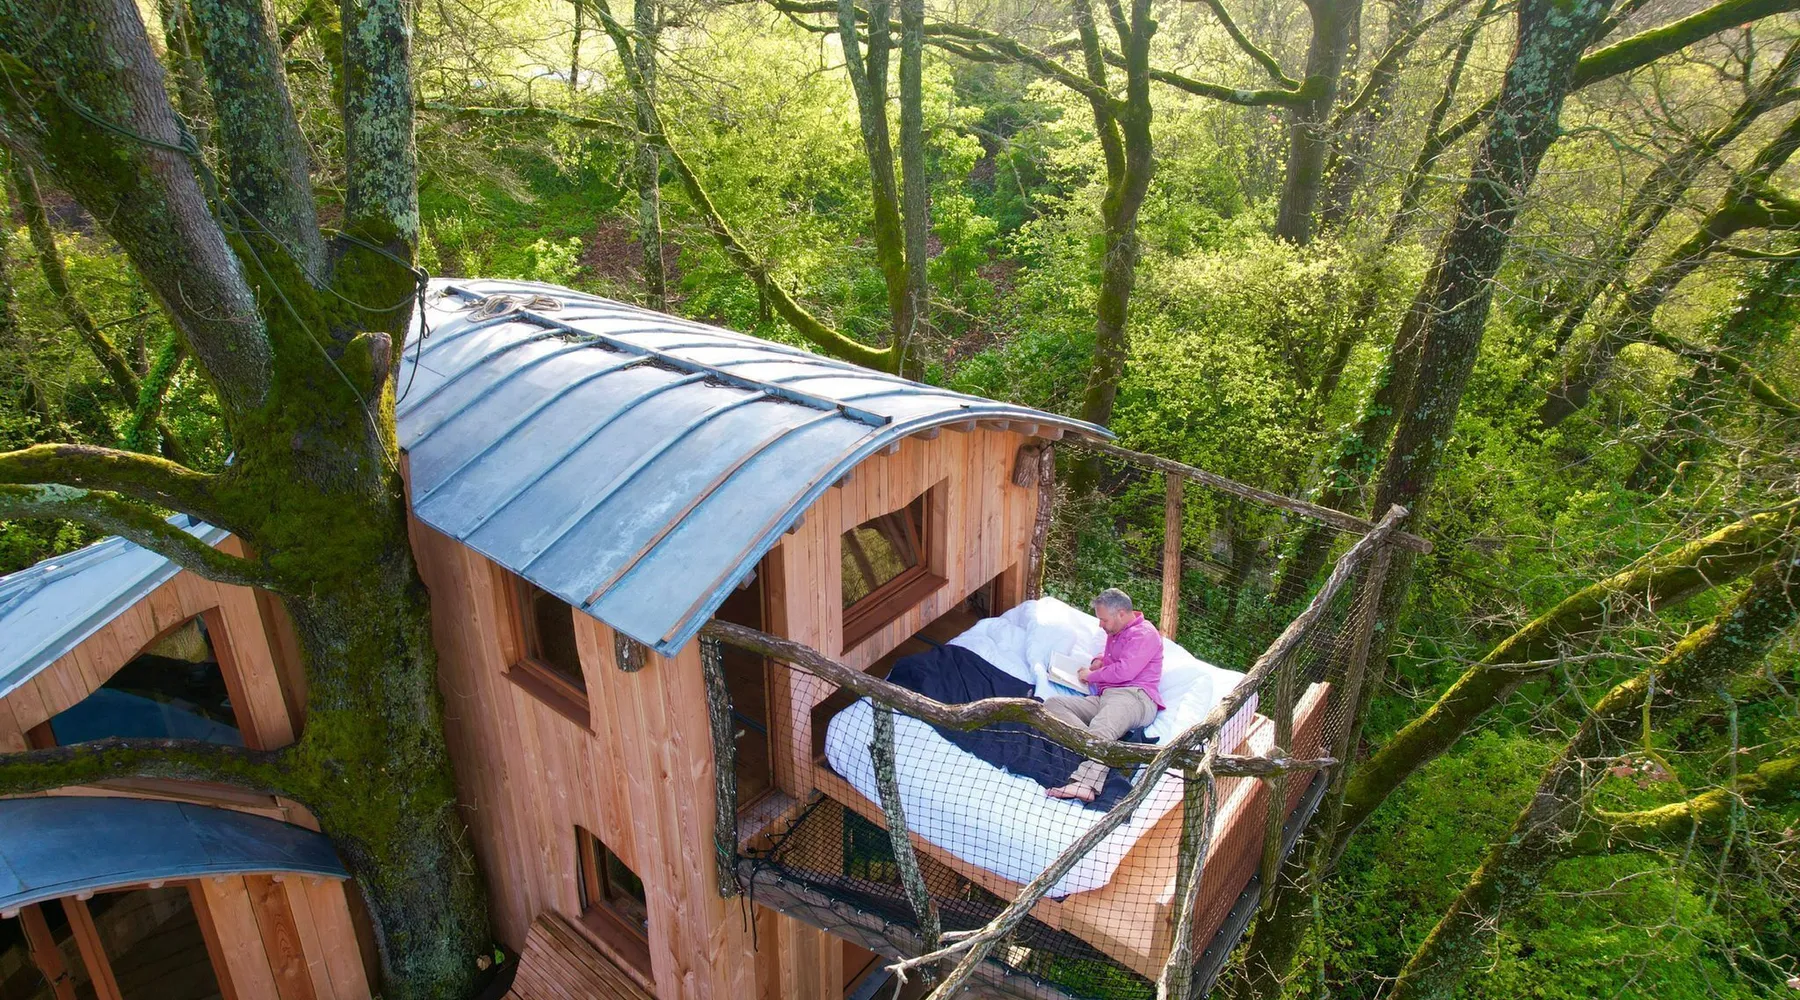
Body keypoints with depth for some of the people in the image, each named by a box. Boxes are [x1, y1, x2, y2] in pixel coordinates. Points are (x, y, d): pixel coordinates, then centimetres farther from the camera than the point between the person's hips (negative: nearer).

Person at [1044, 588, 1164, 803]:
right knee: (1052, 704, -14)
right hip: (1105, 696, 9)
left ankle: (1085, 783, -64)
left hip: (1134, 696, -9)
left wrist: (1091, 676, 1)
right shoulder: (1115, 634, 29)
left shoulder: (1144, 634, 0)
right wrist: (1099, 661, 24)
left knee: (1103, 724, -40)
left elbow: (1124, 671, -13)